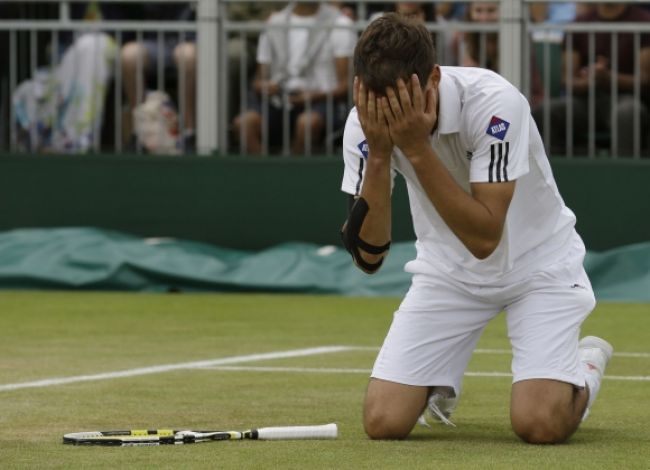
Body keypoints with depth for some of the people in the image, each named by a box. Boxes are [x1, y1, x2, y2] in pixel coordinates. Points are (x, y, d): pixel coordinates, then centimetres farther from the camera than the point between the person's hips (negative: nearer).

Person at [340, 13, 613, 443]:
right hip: (448, 272, 4)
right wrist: (379, 153, -32)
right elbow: (368, 257, -20)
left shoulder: (495, 102, -31)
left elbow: (484, 239, -35)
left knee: (539, 423, -23)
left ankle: (586, 366, 13)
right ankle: (442, 381, 23)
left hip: (538, 263, -3)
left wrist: (417, 149, -40)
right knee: (384, 421, -12)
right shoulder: (365, 124, -18)